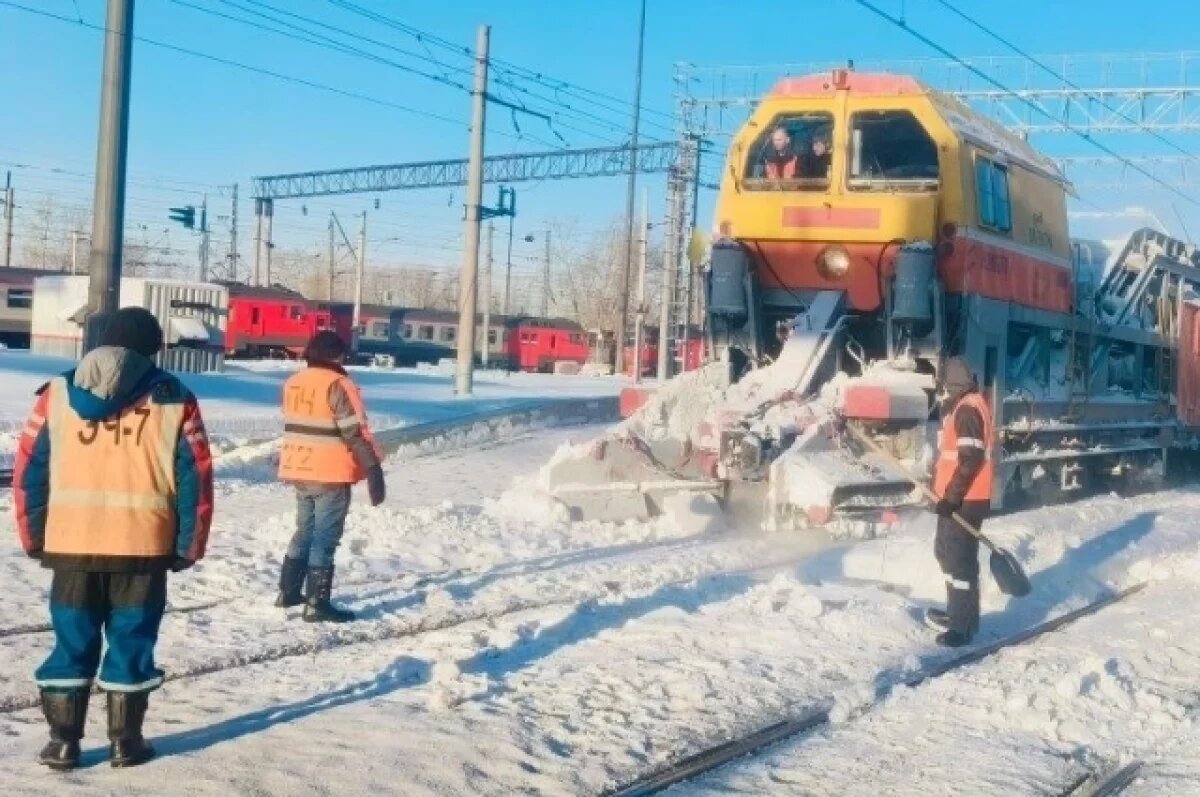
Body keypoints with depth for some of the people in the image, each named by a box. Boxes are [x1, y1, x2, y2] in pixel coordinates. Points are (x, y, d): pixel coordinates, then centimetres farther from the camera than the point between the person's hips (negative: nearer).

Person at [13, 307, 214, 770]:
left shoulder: (58, 393, 5)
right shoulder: (175, 400, 2)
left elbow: (29, 470, 6)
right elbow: (195, 478, 0)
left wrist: (34, 537, 14)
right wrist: (188, 547, 8)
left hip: (71, 543, 1)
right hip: (143, 545, -1)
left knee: (72, 642, 11)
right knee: (131, 641, 9)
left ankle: (62, 741, 15)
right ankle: (125, 741, 15)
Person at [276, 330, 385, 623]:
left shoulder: (293, 383, 10)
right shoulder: (337, 385, -14)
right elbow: (356, 433, -18)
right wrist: (374, 469, -17)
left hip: (300, 471, 8)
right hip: (330, 474, -8)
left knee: (305, 530, 20)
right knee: (325, 537, -2)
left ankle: (288, 592, 26)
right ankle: (317, 603, -2)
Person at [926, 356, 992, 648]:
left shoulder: (967, 410, -16)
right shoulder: (965, 407, 17)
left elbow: (971, 460, -24)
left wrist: (951, 497, -23)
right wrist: (945, 492, 28)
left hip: (964, 501, -11)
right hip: (959, 498, 11)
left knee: (960, 559, -9)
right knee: (948, 553, 20)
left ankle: (964, 626, -6)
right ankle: (958, 613, 31)